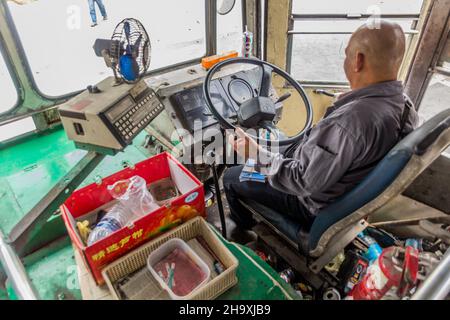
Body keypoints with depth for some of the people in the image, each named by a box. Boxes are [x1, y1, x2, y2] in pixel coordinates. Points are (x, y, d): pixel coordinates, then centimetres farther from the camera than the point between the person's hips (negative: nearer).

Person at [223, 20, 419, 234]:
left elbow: (303, 182, -31)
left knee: (231, 177, 6)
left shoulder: (349, 121, -39)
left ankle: (243, 227, 35)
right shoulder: (404, 108, -10)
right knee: (280, 150, 26)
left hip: (316, 205, -8)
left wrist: (256, 154, -20)